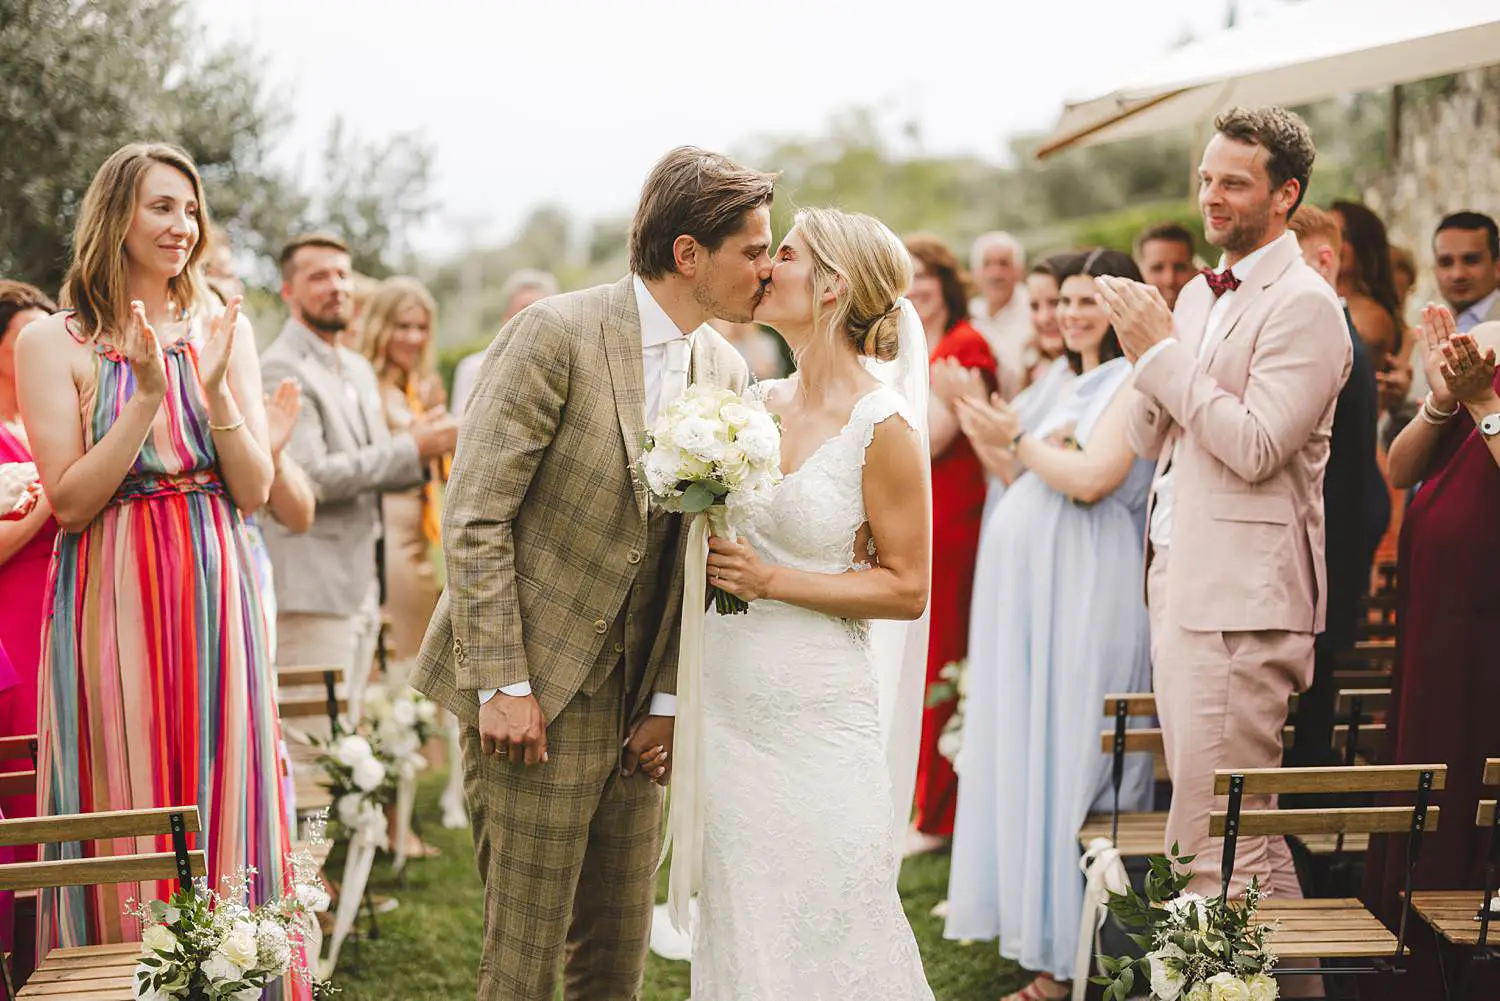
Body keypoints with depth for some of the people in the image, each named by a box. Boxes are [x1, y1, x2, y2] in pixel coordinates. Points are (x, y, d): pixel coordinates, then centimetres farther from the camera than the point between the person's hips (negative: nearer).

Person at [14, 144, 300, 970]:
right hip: (113, 600, -3)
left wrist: (215, 389, -13)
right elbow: (70, 503, -8)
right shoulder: (55, 343, -2)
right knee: (127, 815, 2)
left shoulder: (224, 331, 7)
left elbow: (254, 492, 2)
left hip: (215, 596, 3)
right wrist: (148, 397, -17)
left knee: (218, 805, 7)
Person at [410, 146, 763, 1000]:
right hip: (536, 692, -6)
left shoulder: (727, 370, 7)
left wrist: (671, 699, 3)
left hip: (640, 703, 6)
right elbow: (474, 518, -15)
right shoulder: (556, 335, -14)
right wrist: (502, 686, -17)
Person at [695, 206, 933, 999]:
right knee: (739, 925, 12)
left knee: (828, 935, 1)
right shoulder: (758, 403, 8)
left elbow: (906, 588, -10)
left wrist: (770, 582, -15)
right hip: (731, 706, 6)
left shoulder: (883, 426, -11)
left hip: (819, 714, -6)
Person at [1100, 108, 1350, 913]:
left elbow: (1257, 447, -20)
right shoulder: (1198, 296, 16)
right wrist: (1147, 357, -3)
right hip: (1178, 585, 9)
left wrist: (1163, 353, -14)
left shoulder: (1304, 306, -10)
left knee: (1215, 838, -9)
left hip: (1242, 600, -9)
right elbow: (1147, 441, 16)